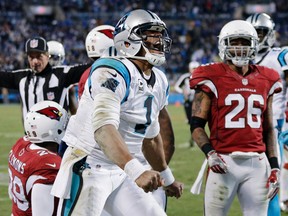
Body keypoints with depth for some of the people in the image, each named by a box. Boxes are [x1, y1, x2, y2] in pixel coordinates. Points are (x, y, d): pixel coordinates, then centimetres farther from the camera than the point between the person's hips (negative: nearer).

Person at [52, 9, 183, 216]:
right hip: (89, 170, -9)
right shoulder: (113, 73, -20)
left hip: (121, 174, 9)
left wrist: (167, 178, 35)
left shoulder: (159, 82, 9)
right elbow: (103, 130, -36)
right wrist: (137, 171, -49)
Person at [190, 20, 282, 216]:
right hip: (224, 162, -4)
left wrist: (274, 167, 10)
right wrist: (210, 153, -17)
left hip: (257, 163, 4)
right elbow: (197, 125, -1)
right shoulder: (212, 79, 0)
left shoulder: (265, 81, 12)